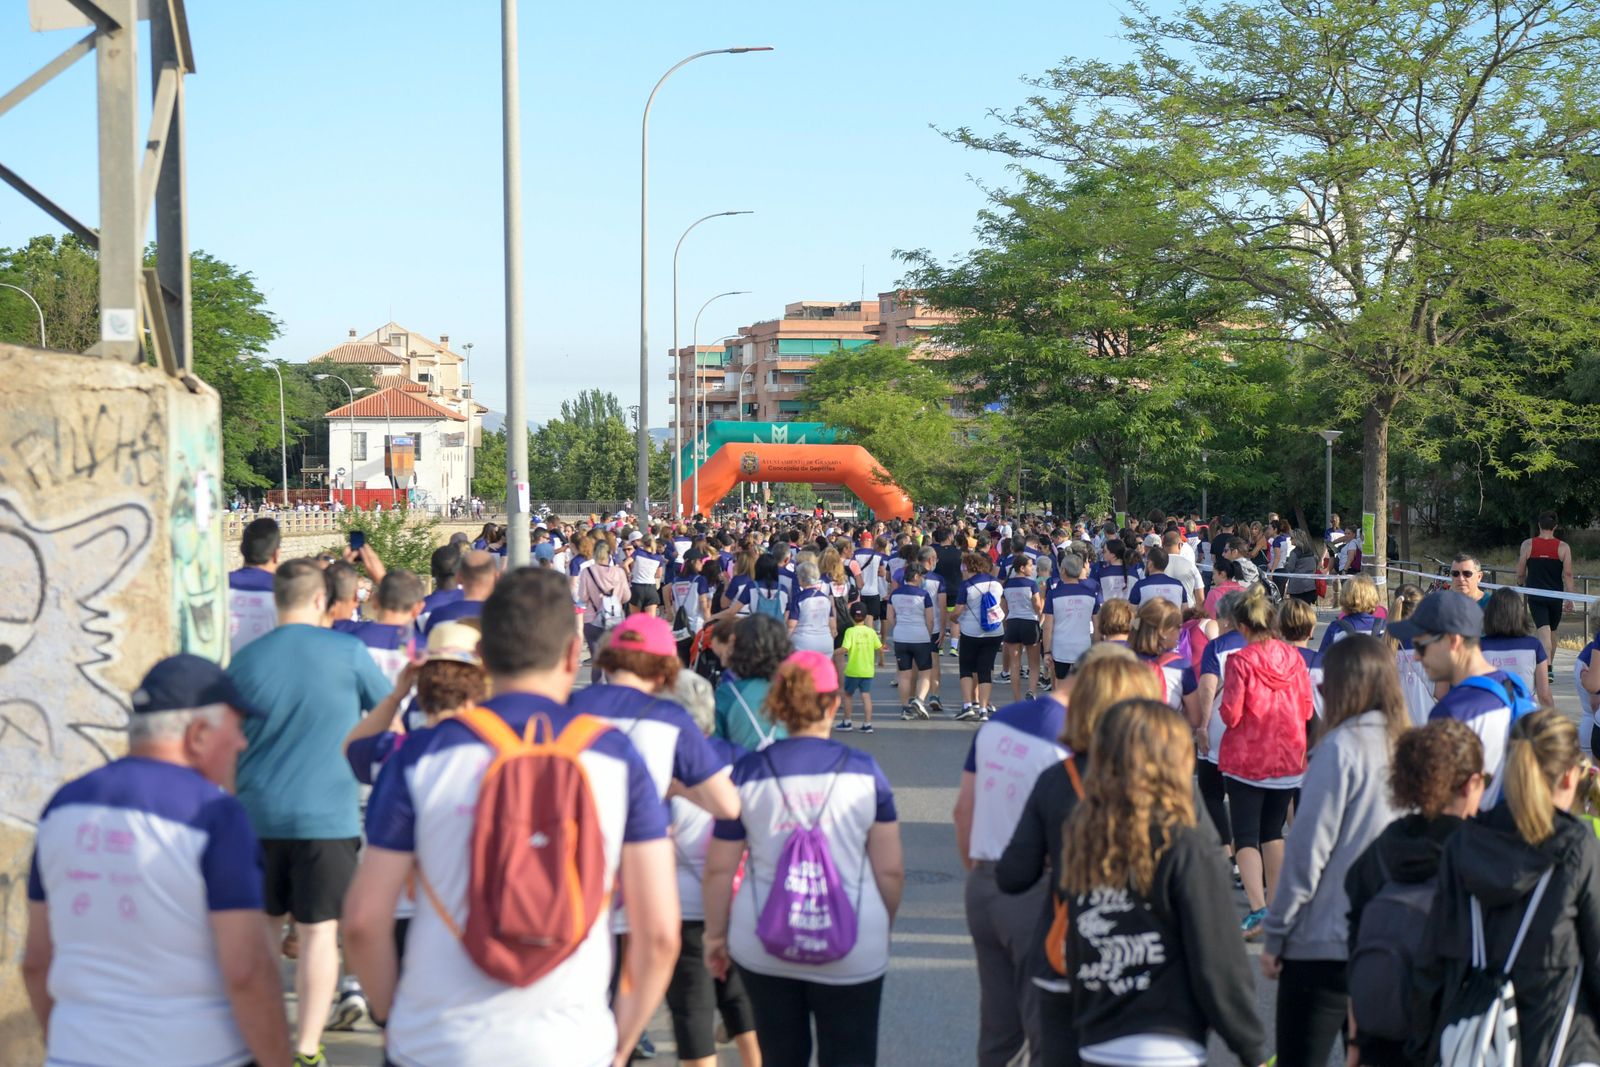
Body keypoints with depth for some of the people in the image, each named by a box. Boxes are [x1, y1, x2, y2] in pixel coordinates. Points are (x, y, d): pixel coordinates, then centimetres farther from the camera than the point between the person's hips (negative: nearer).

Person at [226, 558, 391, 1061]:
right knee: (318, 931, 2)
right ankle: (306, 1047, 2)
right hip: (326, 815, -3)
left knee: (259, 926, 16)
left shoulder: (245, 660, 1)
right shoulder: (347, 652, -6)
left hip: (258, 813, 3)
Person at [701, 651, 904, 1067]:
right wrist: (882, 930, 14)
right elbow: (891, 871, -1)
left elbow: (719, 871, -2)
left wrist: (715, 934, 12)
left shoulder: (747, 772, -4)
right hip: (852, 952, -1)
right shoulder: (863, 771, -4)